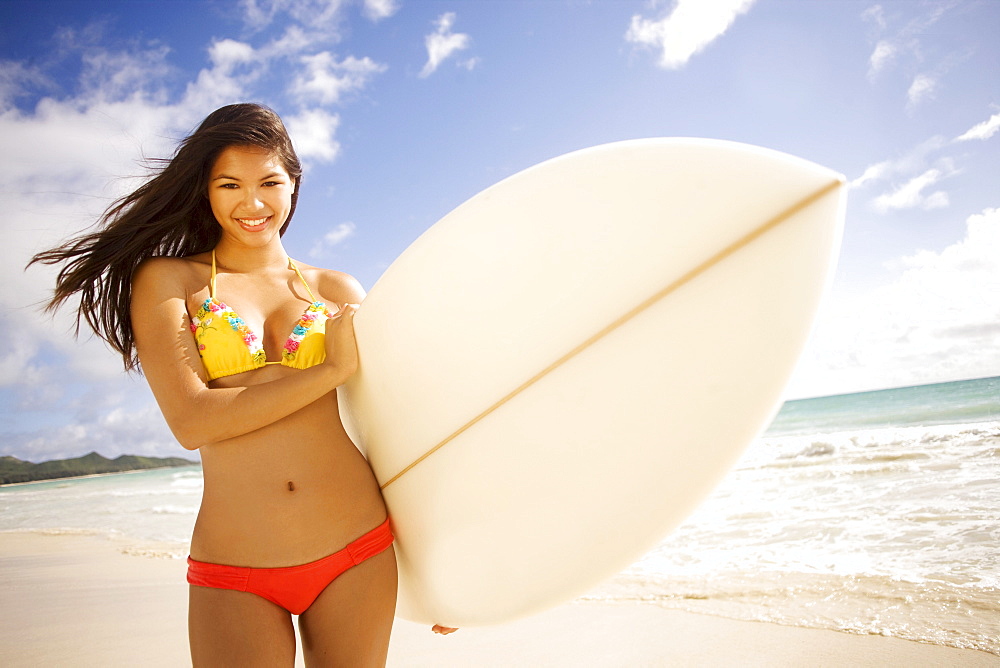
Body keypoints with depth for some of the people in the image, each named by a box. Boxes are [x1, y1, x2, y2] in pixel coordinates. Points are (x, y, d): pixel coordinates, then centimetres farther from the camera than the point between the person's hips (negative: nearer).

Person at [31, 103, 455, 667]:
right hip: (234, 577, -2)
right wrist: (332, 370, -10)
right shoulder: (166, 279, 4)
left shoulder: (339, 292, 9)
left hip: (359, 556, 2)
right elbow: (192, 421, -10)